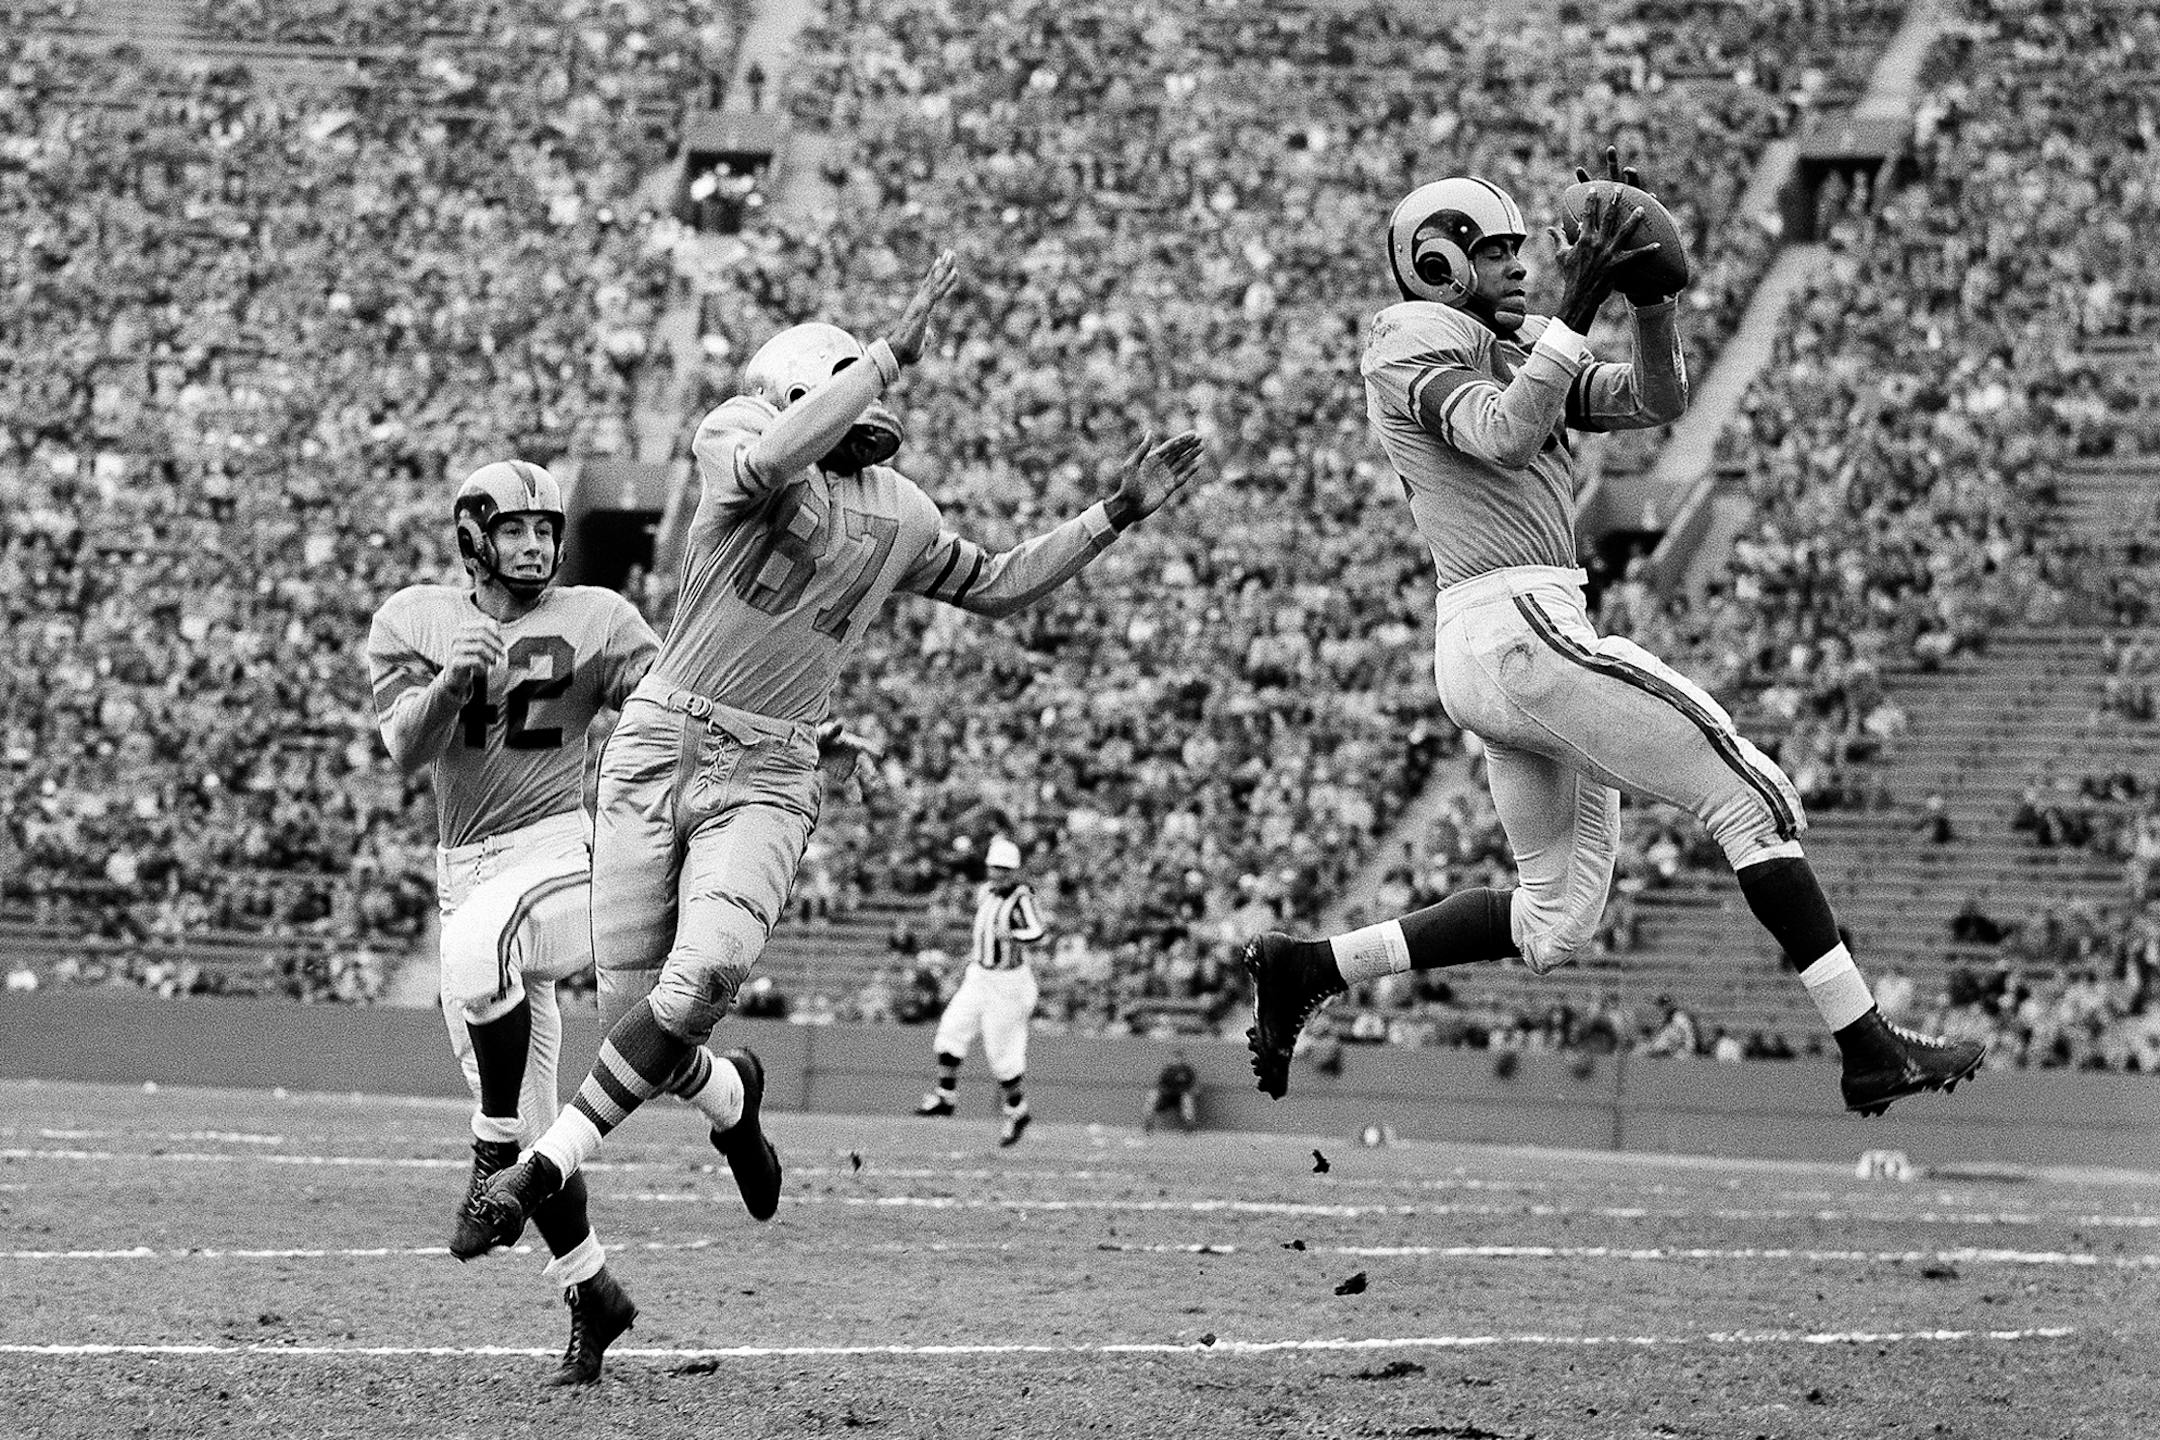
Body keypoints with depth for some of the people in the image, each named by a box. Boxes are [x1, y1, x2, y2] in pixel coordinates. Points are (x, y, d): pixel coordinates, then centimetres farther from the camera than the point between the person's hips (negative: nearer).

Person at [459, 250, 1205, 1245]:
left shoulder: (900, 517, 10)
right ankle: (730, 1097, 34)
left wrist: (1116, 516, 21)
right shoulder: (735, 435, -7)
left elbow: (997, 586, 27)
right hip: (658, 749, -2)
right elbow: (771, 463, -32)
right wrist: (891, 354, -28)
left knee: (699, 984, -26)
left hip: (767, 779, 2)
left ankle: (544, 1166, -15)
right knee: (631, 1016, -2)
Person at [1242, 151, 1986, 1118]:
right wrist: (1577, 306, -23)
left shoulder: (1517, 348, 24)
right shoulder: (1418, 339, -3)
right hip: (1520, 629, -10)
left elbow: (1656, 400, 16)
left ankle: (1306, 968, 13)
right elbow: (1506, 436, -22)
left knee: (1553, 923, 14)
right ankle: (1870, 1051, -10)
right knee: (1748, 798, -8)